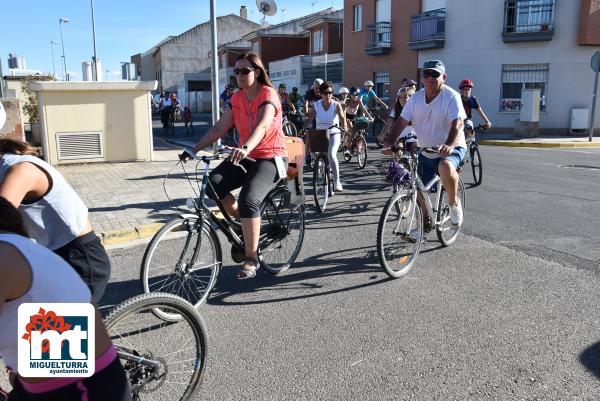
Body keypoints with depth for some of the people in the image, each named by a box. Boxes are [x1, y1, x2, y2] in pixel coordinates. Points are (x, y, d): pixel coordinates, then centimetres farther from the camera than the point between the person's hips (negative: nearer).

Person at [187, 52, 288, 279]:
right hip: (245, 157, 6)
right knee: (213, 183, -21)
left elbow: (262, 126, -31)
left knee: (248, 199, -29)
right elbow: (219, 128, 3)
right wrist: (195, 148, -8)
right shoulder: (237, 98, 8)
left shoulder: (268, 94, -12)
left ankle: (251, 259, -14)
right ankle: (243, 221, 3)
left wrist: (246, 147, -49)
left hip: (270, 159, -6)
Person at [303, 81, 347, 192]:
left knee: (331, 155, -25)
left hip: (334, 134, -4)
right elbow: (309, 119, -9)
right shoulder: (316, 106, -2)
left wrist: (344, 127, -42)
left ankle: (337, 182, -16)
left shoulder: (336, 105, -7)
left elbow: (342, 117, -21)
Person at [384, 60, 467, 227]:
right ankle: (425, 221, 33)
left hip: (451, 149, -5)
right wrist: (389, 143, -22)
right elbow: (401, 122, -5)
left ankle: (454, 203, -10)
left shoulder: (451, 96, -15)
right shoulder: (415, 98, 0)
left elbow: (457, 123, -28)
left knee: (445, 167, -37)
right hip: (426, 152, 5)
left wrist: (449, 145, -46)